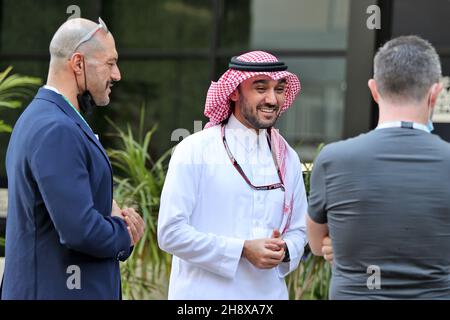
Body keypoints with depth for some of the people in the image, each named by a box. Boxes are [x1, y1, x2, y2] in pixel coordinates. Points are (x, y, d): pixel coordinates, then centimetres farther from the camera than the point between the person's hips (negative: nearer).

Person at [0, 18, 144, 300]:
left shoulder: (38, 118, 13)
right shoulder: (57, 130, -20)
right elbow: (80, 231, -27)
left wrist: (111, 215, 1)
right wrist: (124, 234, -8)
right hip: (59, 290, -10)